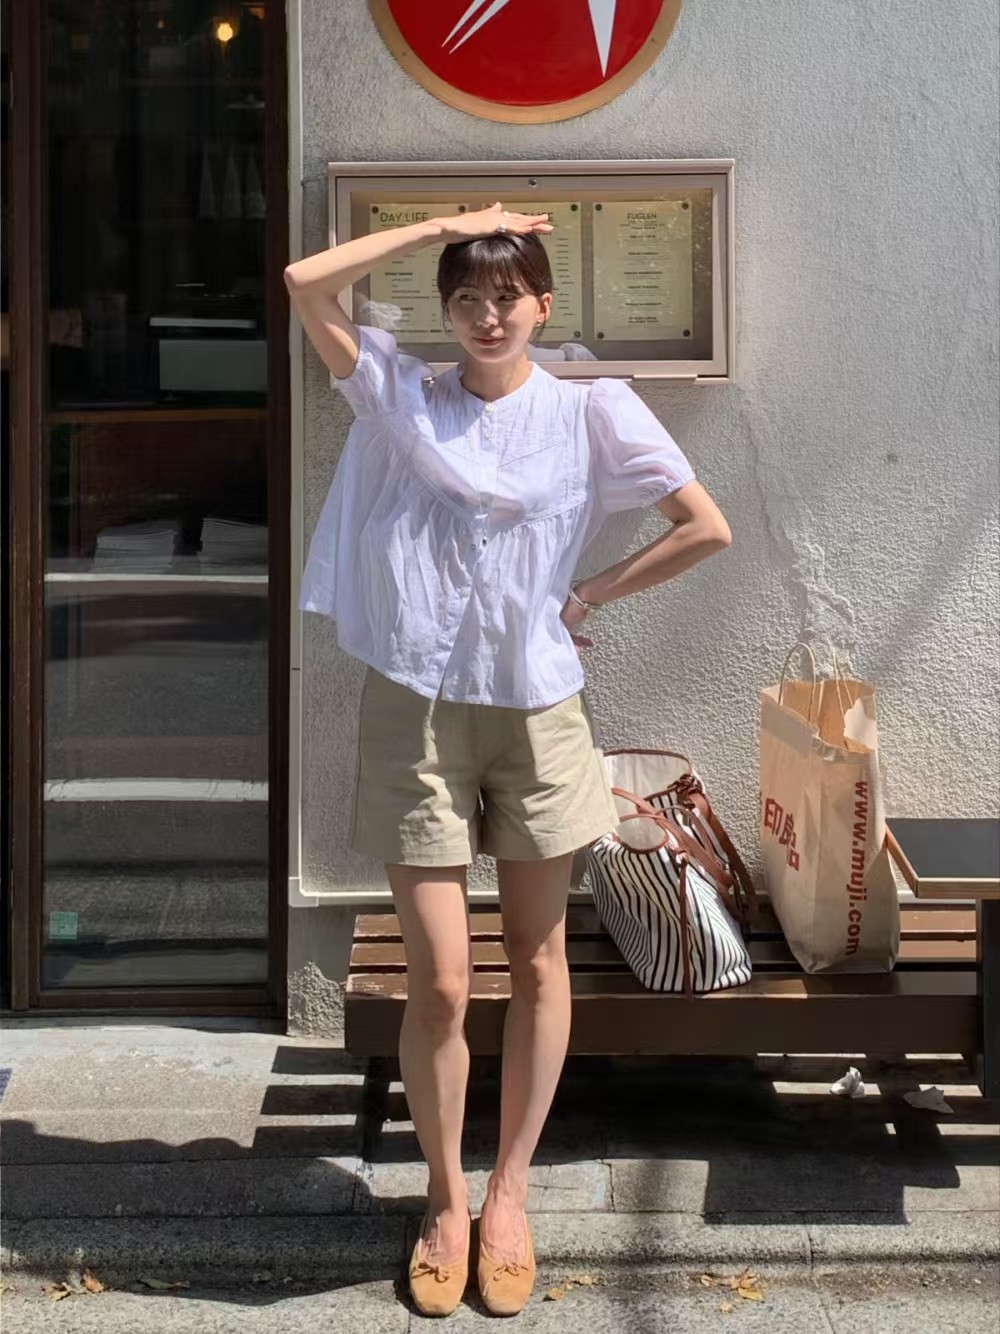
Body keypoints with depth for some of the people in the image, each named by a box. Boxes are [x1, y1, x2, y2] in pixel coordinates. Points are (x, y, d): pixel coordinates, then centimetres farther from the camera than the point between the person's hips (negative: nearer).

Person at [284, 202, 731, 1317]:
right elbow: (305, 285, -5)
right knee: (439, 983, -1)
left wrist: (591, 597, -1)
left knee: (537, 964, 10)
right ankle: (445, 1196, 21)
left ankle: (509, 1191, 28)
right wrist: (443, 226, -3)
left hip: (537, 712, 1)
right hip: (417, 712, 0)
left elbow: (706, 527, -3)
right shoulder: (401, 396, 5)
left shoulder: (590, 411, 1)